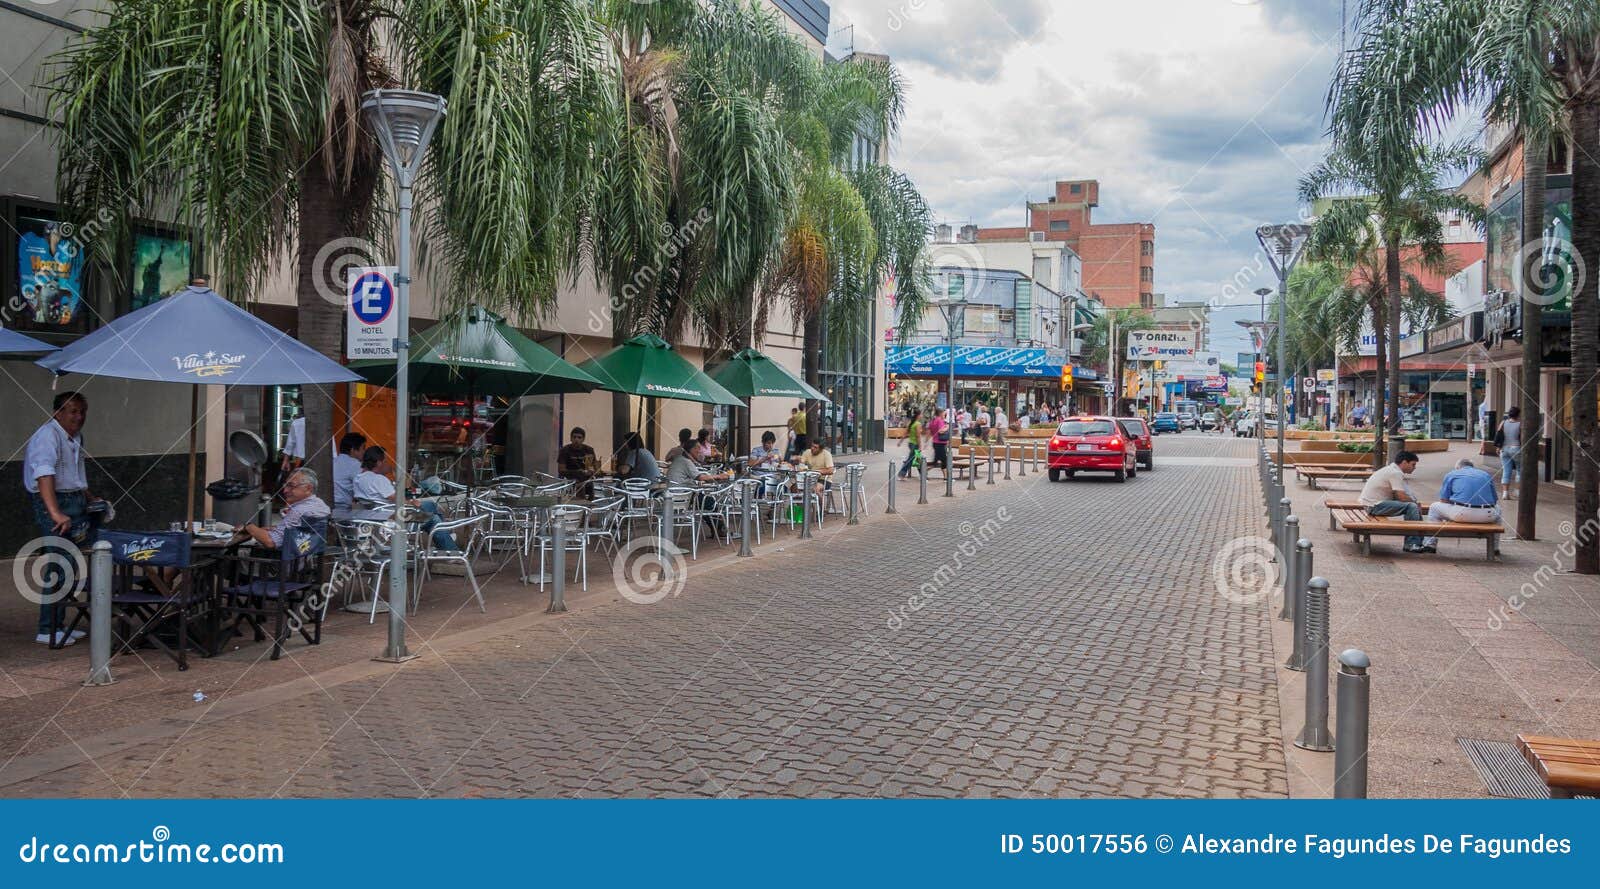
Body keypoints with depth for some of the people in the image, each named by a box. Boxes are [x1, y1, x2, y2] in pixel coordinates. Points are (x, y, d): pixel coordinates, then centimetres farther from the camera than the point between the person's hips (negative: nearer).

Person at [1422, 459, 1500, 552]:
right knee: (1497, 509, 39)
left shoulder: (1451, 474, 18)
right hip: (1487, 516, 3)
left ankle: (1430, 545, 20)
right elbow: (1495, 501, 26)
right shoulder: (1486, 475, 26)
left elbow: (1443, 501, 13)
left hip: (1461, 514, -3)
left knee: (1434, 507, 25)